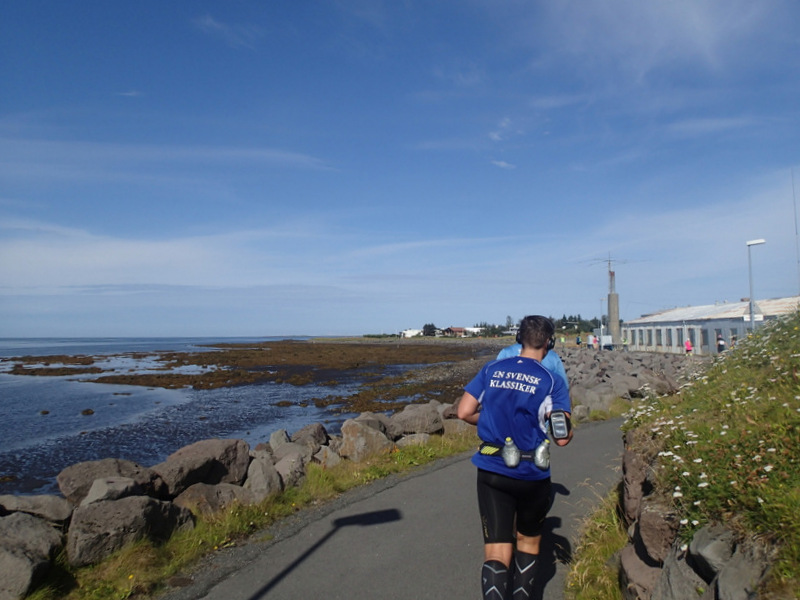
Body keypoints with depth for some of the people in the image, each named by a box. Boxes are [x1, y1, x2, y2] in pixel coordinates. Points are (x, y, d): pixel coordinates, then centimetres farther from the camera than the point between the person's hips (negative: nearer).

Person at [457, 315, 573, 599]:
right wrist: (567, 422, 10)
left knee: (496, 551, 2)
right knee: (528, 540, 25)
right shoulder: (552, 382, -8)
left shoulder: (492, 370, 1)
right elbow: (563, 437, -12)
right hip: (532, 474, -1)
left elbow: (464, 412, -2)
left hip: (492, 471, 1)